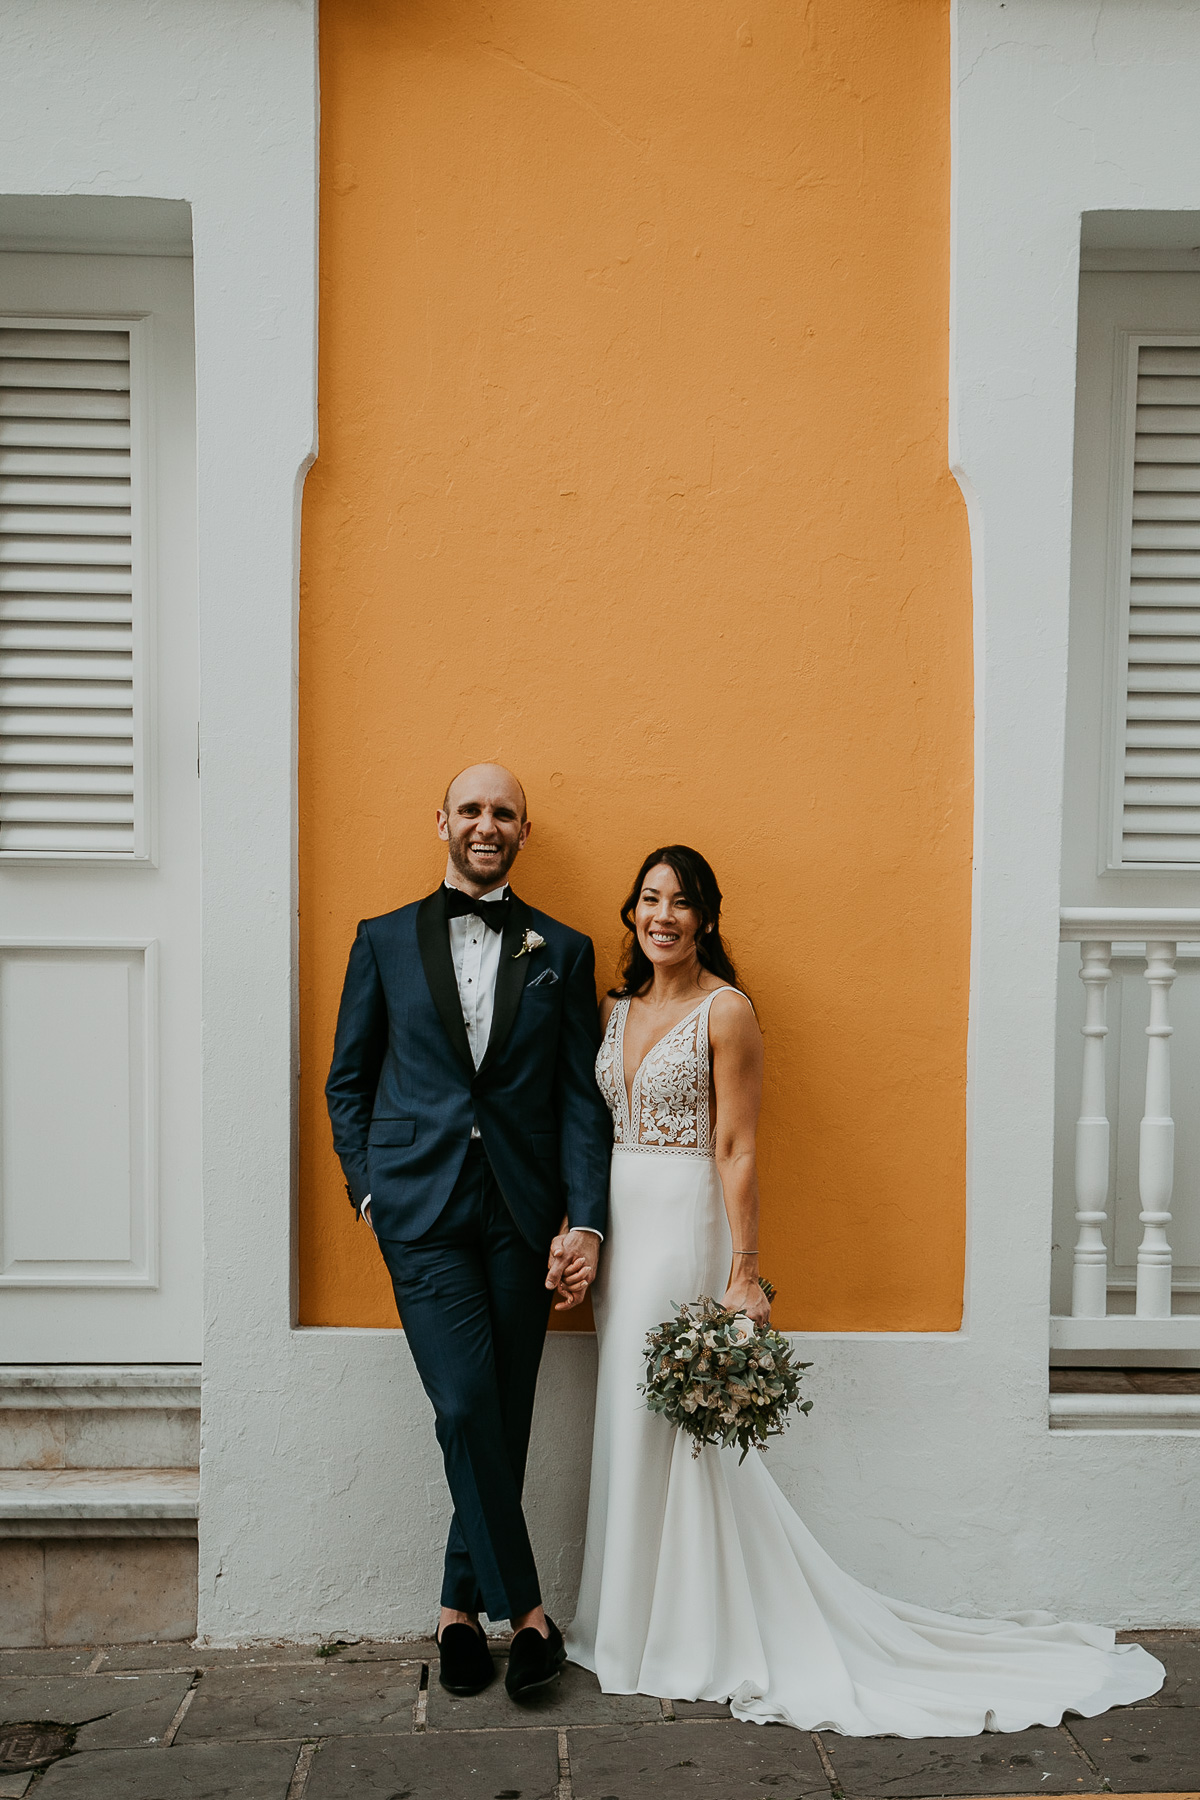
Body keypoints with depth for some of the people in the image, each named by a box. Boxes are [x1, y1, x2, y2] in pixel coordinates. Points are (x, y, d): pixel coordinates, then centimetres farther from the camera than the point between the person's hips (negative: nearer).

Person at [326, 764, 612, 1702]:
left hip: (523, 1213, 1)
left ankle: (462, 1606, 26)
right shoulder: (385, 940, 8)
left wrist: (586, 1221, -5)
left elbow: (582, 1098, 4)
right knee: (466, 1407, -8)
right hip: (422, 1210, -1)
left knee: (503, 1417, 7)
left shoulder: (562, 950, 8)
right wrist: (368, 1192, 2)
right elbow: (347, 1082, 12)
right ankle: (523, 1607, 9)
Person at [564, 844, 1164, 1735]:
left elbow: (737, 1151, -14)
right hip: (619, 1224, 7)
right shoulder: (619, 1007, 11)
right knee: (630, 1419, 13)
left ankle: (688, 1639, 16)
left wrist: (743, 1272, -18)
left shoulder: (725, 1010, -10)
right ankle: (636, 1627, 29)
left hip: (684, 1226, -7)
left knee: (668, 1420, -1)